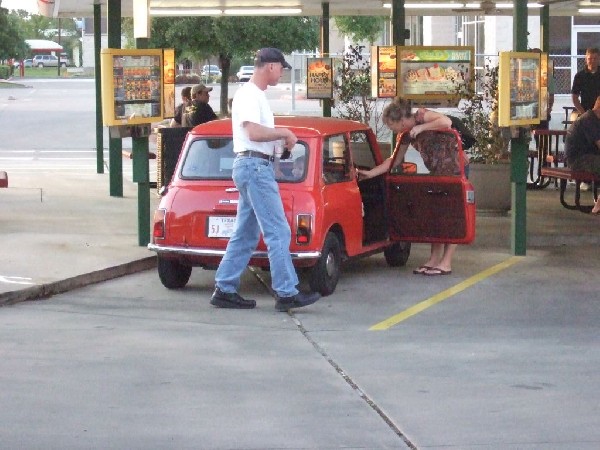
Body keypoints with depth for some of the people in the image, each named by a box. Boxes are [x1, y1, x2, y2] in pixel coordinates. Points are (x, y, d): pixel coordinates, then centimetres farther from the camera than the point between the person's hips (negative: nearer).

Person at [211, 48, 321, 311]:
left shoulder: (257, 95, 19)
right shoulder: (248, 95, -12)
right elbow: (254, 132, -23)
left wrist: (282, 138, 9)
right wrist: (285, 133, -12)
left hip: (256, 167, 11)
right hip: (255, 166, -11)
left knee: (245, 234, 11)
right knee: (278, 232, -11)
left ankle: (225, 290, 13)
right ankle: (286, 293, -10)